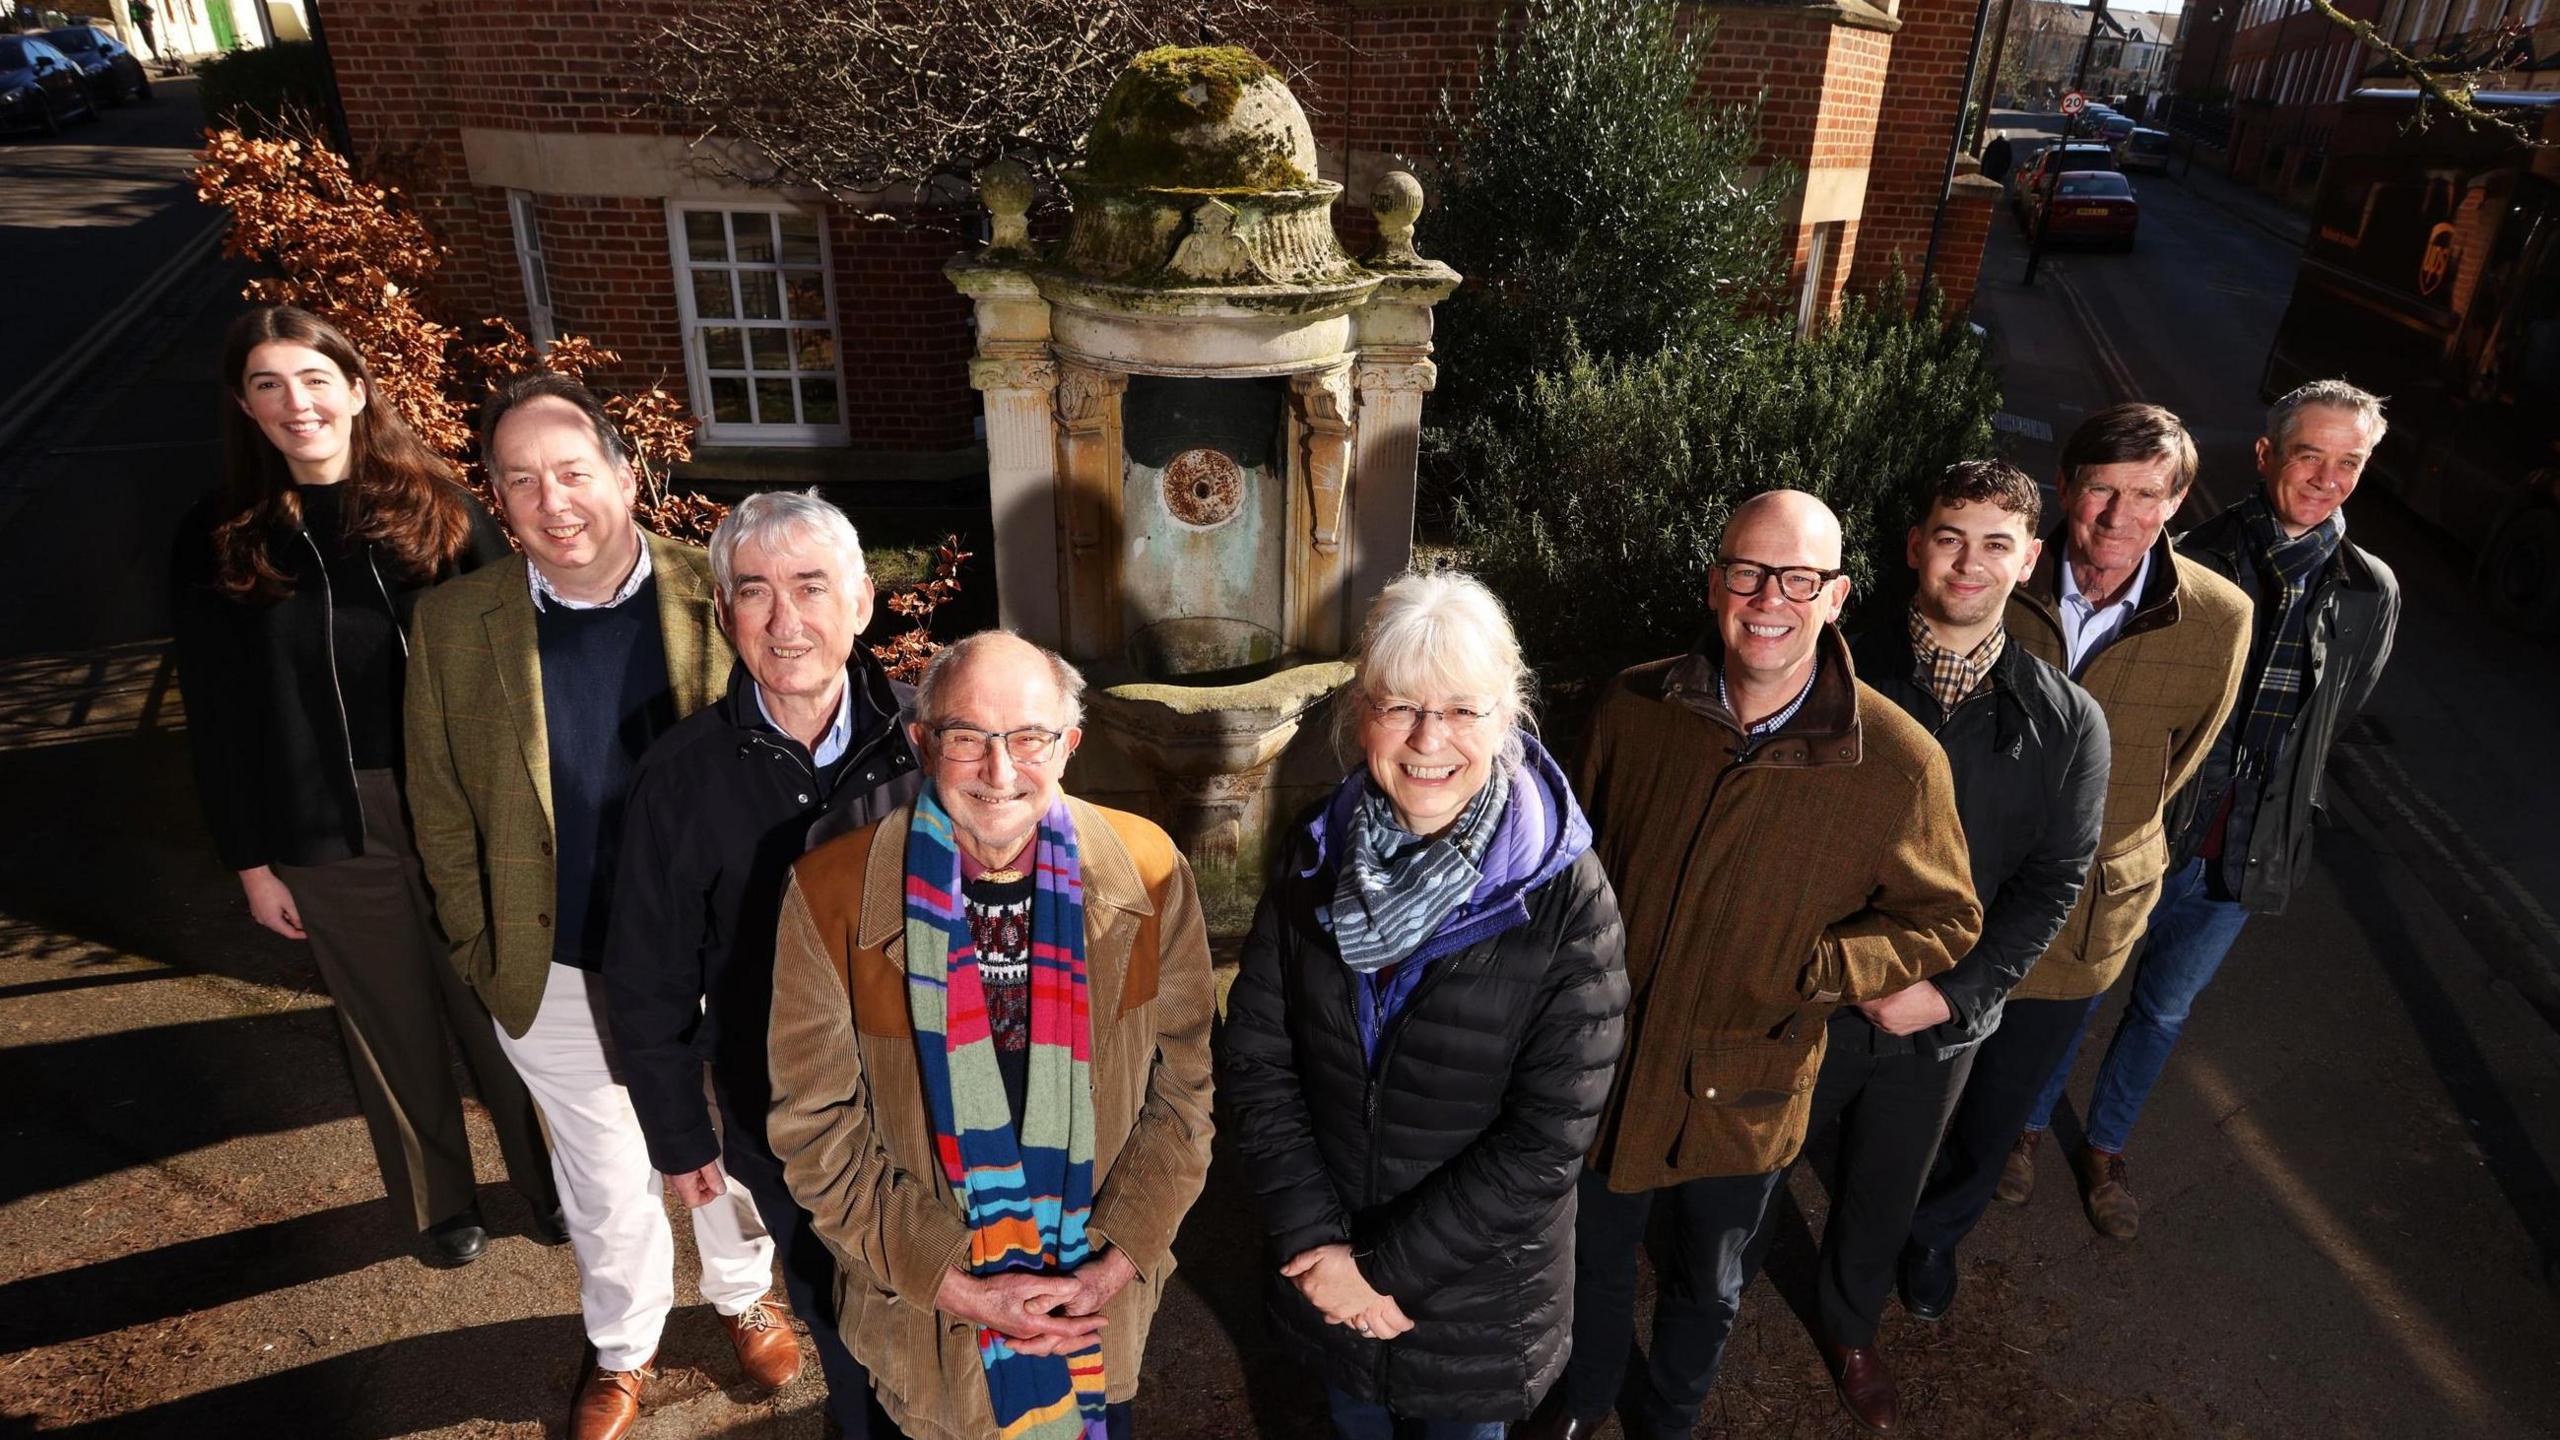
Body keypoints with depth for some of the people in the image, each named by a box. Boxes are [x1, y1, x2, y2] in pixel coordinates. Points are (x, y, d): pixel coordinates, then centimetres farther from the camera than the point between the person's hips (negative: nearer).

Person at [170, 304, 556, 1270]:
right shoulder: (219, 542, 1)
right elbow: (217, 720, 3)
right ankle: (439, 1203, 34)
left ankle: (550, 1178, 30)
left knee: (503, 1009, 9)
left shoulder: (436, 503, 0)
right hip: (329, 834, 1)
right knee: (394, 1028, 14)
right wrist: (250, 861, 2)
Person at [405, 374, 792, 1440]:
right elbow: (442, 812, 1)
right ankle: (623, 1349, 49)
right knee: (604, 1186, 21)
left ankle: (743, 1294, 52)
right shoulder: (456, 626, -9)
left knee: (730, 1154, 23)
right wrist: (486, 956, 0)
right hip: (559, 981, 1)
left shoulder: (717, 601, -14)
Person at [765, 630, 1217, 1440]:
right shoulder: (831, 893, -17)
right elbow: (817, 1129, -11)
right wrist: (956, 1285, -14)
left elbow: (1180, 1091, -6)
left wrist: (1114, 1266, -12)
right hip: (925, 1323, -1)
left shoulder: (1147, 873, -12)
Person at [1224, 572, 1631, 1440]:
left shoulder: (1566, 894, -22)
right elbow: (1255, 1058, -9)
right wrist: (1316, 1242, -15)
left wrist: (1395, 1269, -18)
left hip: (1481, 1293, -2)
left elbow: (1551, 1136, -21)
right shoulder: (1319, 855, -11)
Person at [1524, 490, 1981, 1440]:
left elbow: (1945, 921, -7)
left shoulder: (1898, 762, -21)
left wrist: (1810, 973, -21)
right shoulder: (1634, 708, -14)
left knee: (1709, 1287, 26)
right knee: (1593, 1255, 26)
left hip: (1743, 1095, -1)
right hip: (1604, 1067, 1)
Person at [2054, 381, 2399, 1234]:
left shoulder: (2371, 594, -1)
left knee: (2165, 1006, 19)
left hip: (2244, 850, 3)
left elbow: (2337, 715, 12)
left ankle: (2107, 1146, 39)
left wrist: (2272, 788, 8)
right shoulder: (2192, 561, -13)